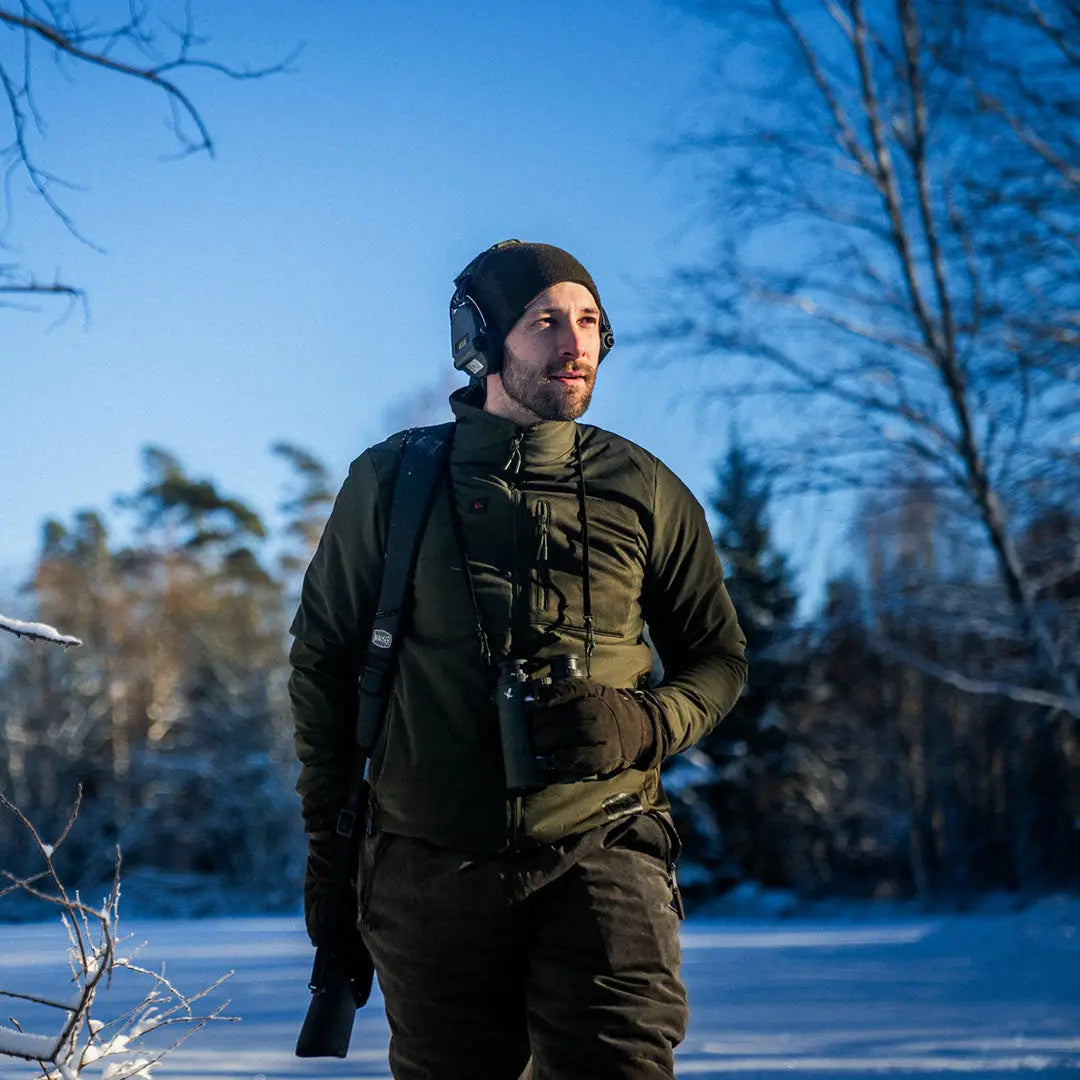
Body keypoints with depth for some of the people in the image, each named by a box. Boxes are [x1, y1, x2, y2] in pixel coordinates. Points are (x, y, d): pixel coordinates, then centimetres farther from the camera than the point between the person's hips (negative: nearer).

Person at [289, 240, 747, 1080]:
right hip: (434, 867, 1)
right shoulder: (393, 481, 6)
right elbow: (324, 658, 13)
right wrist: (327, 836, 10)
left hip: (599, 852, -1)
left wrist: (643, 725, -8)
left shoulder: (643, 491, 7)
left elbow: (717, 660, 14)